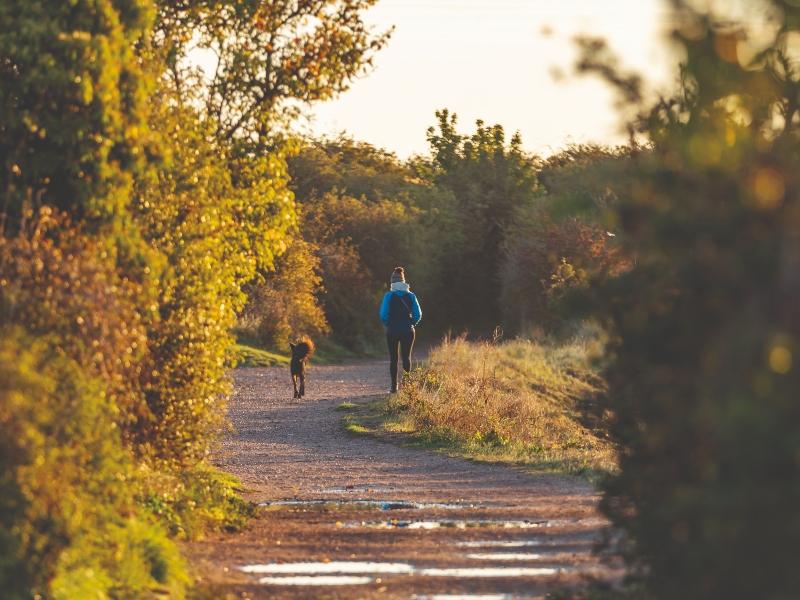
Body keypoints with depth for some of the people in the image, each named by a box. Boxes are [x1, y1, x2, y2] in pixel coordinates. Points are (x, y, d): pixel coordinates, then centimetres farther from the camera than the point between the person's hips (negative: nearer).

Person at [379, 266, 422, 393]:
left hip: (392, 330, -2)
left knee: (393, 358, 7)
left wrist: (388, 324, 6)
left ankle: (394, 386, 4)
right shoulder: (411, 296, -1)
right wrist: (411, 324, 11)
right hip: (408, 330, 2)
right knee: (406, 357, 11)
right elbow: (418, 314, -4)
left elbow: (384, 315, -12)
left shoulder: (389, 296, -7)